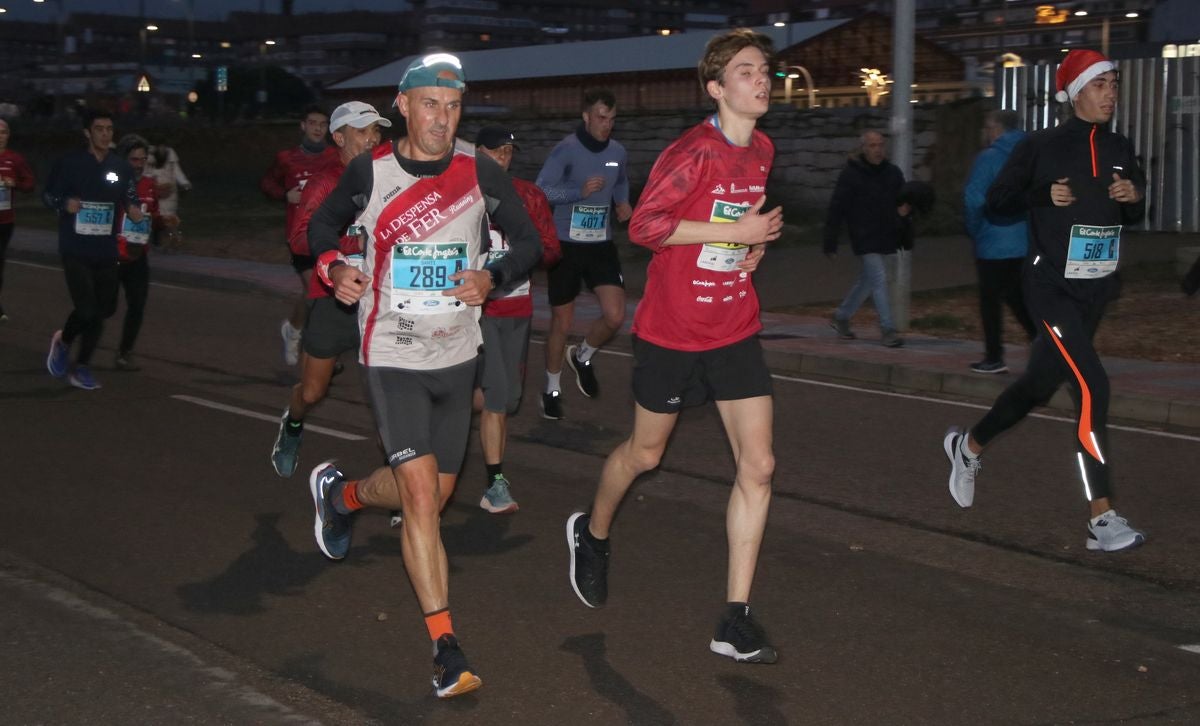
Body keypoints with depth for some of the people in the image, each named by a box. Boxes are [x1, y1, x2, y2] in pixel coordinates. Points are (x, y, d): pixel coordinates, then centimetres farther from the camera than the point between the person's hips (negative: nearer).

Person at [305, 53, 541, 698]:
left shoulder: (480, 173, -4)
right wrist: (333, 267, -11)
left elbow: (528, 241, 5)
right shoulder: (370, 172, -7)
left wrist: (493, 276, -15)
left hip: (457, 355, 4)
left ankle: (340, 494, 47)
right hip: (392, 357, -3)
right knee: (422, 494, -15)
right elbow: (323, 223, 10)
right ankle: (446, 648, -9)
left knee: (432, 494, 15)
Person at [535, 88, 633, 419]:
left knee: (615, 316, -8)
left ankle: (582, 357, 24)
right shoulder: (566, 150, -12)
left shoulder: (617, 151, 5)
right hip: (566, 246, -4)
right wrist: (580, 191, -32)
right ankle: (552, 389, 25)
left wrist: (622, 204, 5)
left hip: (601, 245, 4)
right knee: (562, 323, 5)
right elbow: (541, 190, -20)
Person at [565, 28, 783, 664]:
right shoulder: (693, 152, -17)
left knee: (757, 465, -5)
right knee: (644, 454, 13)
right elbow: (644, 225, -22)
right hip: (671, 331, -6)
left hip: (735, 330, 6)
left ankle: (735, 622, 0)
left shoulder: (761, 150, 6)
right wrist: (736, 230, -21)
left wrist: (755, 244, 5)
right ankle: (592, 533, 46)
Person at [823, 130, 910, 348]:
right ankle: (888, 330, -10)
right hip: (864, 238, -6)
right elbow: (836, 210, -7)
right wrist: (830, 244, -9)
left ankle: (841, 317, 33)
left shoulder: (893, 173, 8)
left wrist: (904, 210, -8)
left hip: (885, 237, 6)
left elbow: (904, 199, 18)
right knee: (878, 279, -12)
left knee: (866, 281, 15)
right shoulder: (850, 175, -8)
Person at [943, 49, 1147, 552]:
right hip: (1051, 287, -7)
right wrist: (1043, 196, -18)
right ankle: (1102, 520, -18)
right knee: (1092, 387, -19)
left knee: (1040, 382, 17)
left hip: (1097, 290, 7)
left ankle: (968, 446, 42)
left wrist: (1134, 198, -4)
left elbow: (1132, 217, 18)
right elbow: (996, 200, -3)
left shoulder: (1120, 150, 8)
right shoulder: (1042, 147, -8)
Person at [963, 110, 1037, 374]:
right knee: (1017, 298, 16)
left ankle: (994, 358, 8)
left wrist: (975, 230, -2)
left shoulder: (989, 158, -10)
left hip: (994, 245, -6)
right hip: (1026, 244, 6)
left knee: (990, 300, 6)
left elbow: (973, 199, -17)